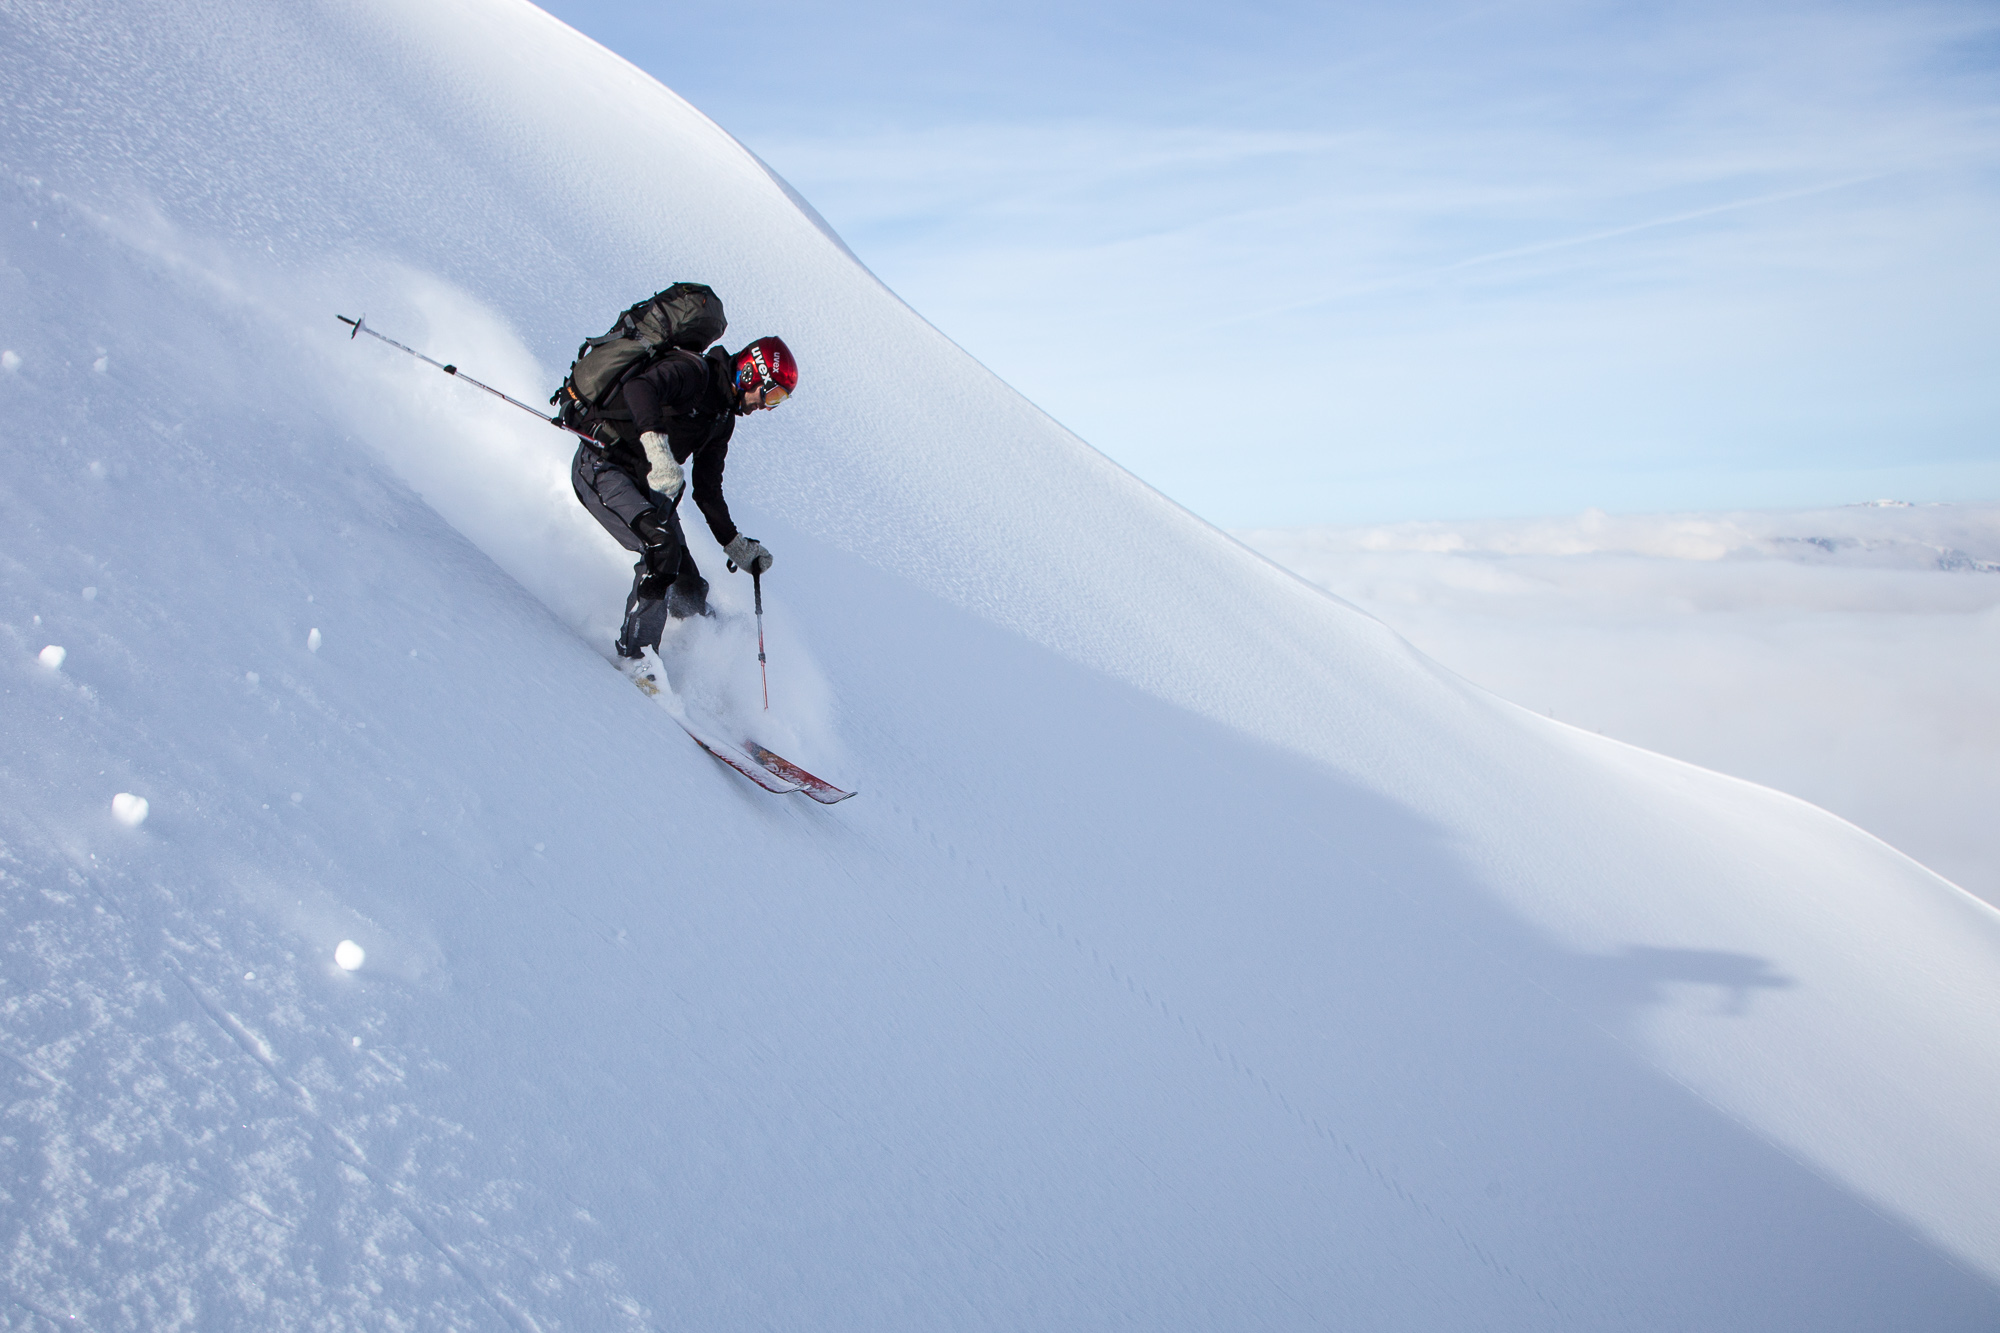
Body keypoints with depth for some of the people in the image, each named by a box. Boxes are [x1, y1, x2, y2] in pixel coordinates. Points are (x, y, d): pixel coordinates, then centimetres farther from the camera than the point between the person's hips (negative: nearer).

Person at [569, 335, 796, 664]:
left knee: (690, 590, 1)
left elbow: (707, 489, 19)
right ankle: (634, 655, -21)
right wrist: (657, 446, -50)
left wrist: (734, 543, 17)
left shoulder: (724, 418, 12)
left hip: (644, 485, 8)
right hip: (602, 466, -8)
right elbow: (638, 387, -35)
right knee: (662, 544, -29)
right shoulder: (693, 371, -14)